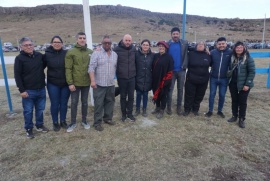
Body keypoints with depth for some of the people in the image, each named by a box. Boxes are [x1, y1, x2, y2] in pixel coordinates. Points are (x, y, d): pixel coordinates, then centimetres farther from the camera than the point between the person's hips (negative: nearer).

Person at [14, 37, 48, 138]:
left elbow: (43, 66, 23)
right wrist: (21, 90, -12)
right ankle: (29, 129, 23)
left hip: (41, 89, 4)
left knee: (40, 109, 15)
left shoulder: (39, 56, 3)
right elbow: (17, 76, -9)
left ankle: (40, 125, 32)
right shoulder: (19, 58, -7)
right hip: (28, 90, -3)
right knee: (28, 111, 7)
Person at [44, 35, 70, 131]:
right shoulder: (47, 54, -3)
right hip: (53, 84, 0)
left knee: (64, 103, 11)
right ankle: (55, 123, 24)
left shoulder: (66, 53, -3)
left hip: (65, 83, 1)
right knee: (54, 104, 7)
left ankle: (63, 121, 27)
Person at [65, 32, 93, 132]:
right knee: (74, 103, 8)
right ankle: (73, 122, 23)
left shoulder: (91, 52, 4)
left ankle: (84, 120, 30)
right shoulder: (71, 52, -6)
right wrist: (70, 83, -12)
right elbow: (68, 69, -9)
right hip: (75, 83, -2)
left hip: (86, 82, 3)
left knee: (85, 102, 14)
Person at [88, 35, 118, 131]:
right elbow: (91, 68, -12)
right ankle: (97, 122, 11)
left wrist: (114, 78, 13)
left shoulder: (115, 54, 10)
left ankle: (108, 118, 31)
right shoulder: (96, 53, -6)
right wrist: (92, 81, -20)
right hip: (99, 84, -5)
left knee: (110, 102, 15)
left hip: (111, 84, 5)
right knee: (99, 104, 1)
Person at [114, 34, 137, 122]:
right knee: (123, 96, 10)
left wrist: (135, 72, 10)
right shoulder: (117, 49, -8)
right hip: (121, 77, -2)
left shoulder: (134, 49, 1)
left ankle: (130, 113, 24)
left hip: (132, 77, 2)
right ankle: (124, 113, 24)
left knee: (131, 96, 9)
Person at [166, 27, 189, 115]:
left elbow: (186, 55, 0)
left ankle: (179, 107, 20)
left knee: (180, 89, 9)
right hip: (171, 70, -1)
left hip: (181, 70, 1)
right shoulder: (168, 44, 0)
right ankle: (169, 107, 16)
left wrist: (184, 66, -12)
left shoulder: (184, 43, 1)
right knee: (170, 89, 5)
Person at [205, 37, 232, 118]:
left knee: (222, 95, 11)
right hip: (213, 78, 1)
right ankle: (210, 111, 22)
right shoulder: (212, 52, -4)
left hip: (224, 78, 0)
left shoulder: (230, 52, -7)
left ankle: (220, 111, 28)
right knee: (212, 94, 8)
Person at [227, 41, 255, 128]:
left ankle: (241, 119, 15)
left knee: (242, 102, 4)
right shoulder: (232, 58, 6)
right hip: (233, 84, 4)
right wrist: (229, 80, 4)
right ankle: (234, 116, 27)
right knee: (234, 100, 13)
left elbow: (252, 72, -11)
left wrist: (247, 84, -16)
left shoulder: (248, 59, -9)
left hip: (243, 84, -4)